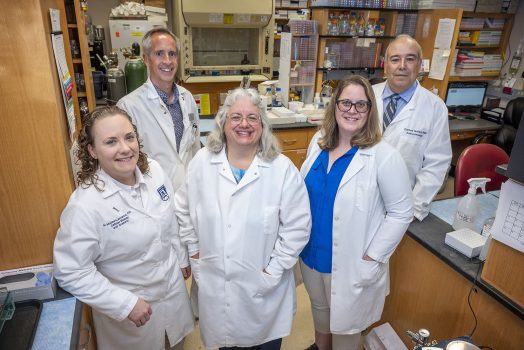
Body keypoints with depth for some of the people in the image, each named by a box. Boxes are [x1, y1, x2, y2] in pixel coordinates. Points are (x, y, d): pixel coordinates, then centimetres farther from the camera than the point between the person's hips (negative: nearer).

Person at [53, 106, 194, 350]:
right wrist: (126, 305, -20)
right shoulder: (85, 205, -28)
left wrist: (181, 257, 12)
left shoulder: (154, 170, -12)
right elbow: (70, 272, -21)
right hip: (128, 311, -4)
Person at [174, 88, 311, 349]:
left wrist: (273, 271, -11)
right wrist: (194, 252, 4)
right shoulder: (202, 162, -5)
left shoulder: (282, 168, -14)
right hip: (214, 283, 2)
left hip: (263, 286, -2)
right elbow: (184, 210, 6)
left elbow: (297, 226, -11)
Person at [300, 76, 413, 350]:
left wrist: (373, 259, -15)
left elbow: (401, 213, -14)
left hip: (351, 264, -5)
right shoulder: (319, 141, -4)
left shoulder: (383, 156, -20)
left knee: (345, 322, 16)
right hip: (312, 252, 6)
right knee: (319, 306, 28)